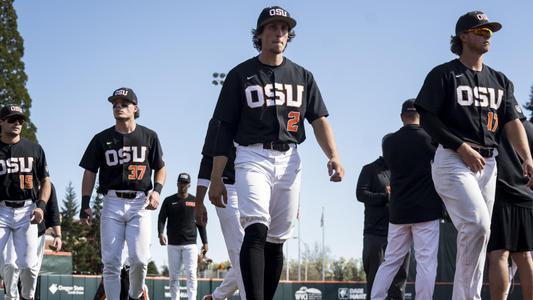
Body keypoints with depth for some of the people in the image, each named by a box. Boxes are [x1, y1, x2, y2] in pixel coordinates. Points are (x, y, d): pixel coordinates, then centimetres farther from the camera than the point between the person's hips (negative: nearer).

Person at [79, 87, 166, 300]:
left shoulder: (148, 136, 9)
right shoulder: (102, 139, 9)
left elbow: (160, 169, 15)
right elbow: (90, 172, 11)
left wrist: (157, 190, -4)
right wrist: (85, 205, 2)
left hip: (139, 203, -1)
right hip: (112, 202, 1)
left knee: (140, 259, -11)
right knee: (111, 262, -5)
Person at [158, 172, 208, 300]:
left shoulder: (195, 201, 9)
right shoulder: (169, 201, 7)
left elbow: (200, 223, 10)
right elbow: (161, 219, 1)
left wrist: (205, 242, 4)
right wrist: (161, 233, -19)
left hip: (190, 244, -1)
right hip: (173, 244, 1)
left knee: (191, 274, -11)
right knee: (173, 275, 1)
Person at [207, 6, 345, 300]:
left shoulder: (302, 76, 14)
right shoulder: (240, 74, 6)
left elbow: (319, 120, 6)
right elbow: (225, 129, 4)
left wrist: (333, 156, -12)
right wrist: (216, 177, -2)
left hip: (289, 160, 4)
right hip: (252, 157, -4)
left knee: (277, 240, 5)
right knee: (256, 230, -22)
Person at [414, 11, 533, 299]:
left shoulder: (499, 80, 18)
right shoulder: (444, 74, 0)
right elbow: (426, 117, -7)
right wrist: (461, 147, -16)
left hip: (488, 164, 6)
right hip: (453, 161, -6)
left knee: (477, 231, 4)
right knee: (477, 224, -22)